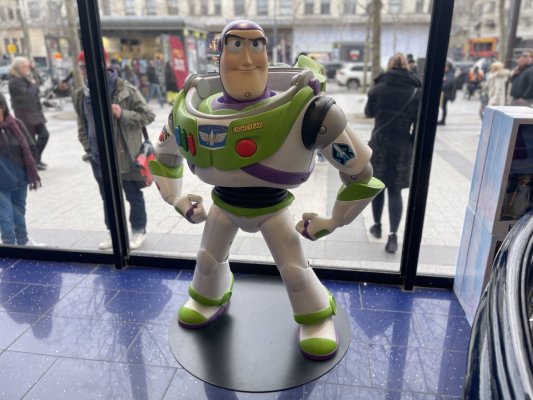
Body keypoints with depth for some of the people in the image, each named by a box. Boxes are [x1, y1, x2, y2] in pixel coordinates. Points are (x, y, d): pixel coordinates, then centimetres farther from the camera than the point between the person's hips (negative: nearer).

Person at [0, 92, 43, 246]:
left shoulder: (16, 124, -4)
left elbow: (31, 148, 3)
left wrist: (32, 173, 0)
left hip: (20, 180, 3)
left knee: (19, 212, 20)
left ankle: (23, 241, 39)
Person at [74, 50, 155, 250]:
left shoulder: (125, 89, -13)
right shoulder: (81, 94, 4)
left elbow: (148, 115, -8)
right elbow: (82, 124, 16)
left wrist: (124, 114, -22)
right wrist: (88, 147, 6)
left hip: (124, 156, -5)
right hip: (99, 158, 5)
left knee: (134, 196, 9)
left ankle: (138, 231, 28)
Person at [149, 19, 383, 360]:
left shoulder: (304, 110, -31)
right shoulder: (194, 111, -18)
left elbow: (361, 174, -19)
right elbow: (166, 156, 7)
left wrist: (332, 222, -11)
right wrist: (178, 200, 9)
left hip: (273, 208, -3)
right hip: (223, 204, 4)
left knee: (294, 269, 1)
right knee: (208, 258, 19)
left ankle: (316, 318, 34)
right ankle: (211, 300, 53)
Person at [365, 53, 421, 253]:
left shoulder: (379, 88, -4)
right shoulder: (416, 92, -3)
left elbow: (369, 112, 11)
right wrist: (414, 147, 4)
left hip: (379, 143, 0)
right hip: (403, 147, 0)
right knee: (395, 191, 6)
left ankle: (377, 226, 29)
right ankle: (393, 235, -2)